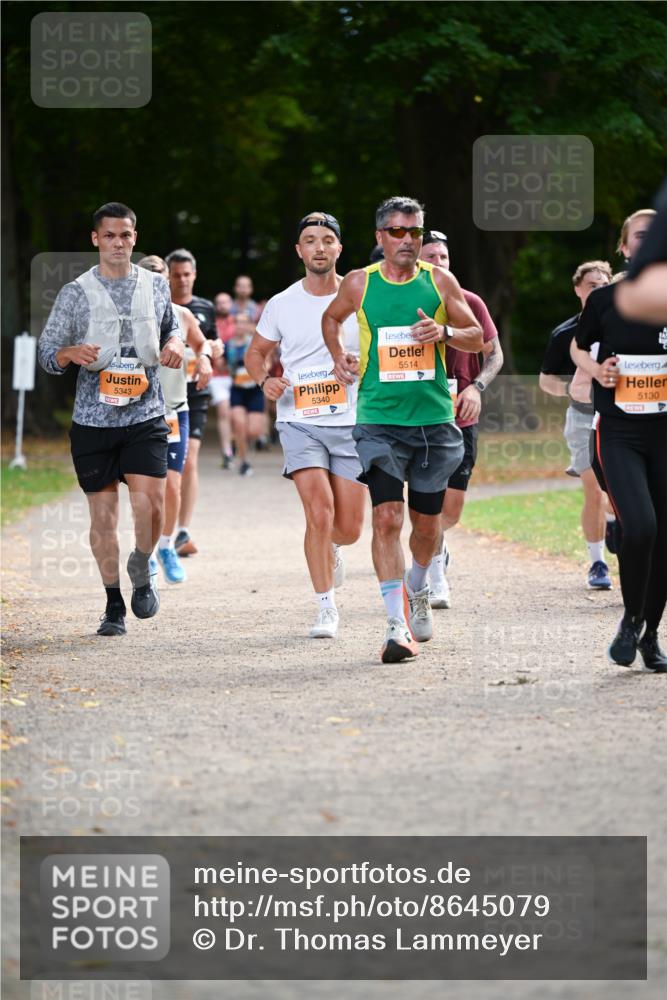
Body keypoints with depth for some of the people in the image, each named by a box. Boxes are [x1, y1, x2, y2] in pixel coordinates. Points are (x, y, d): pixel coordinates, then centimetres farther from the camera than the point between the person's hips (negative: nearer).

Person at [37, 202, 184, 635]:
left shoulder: (156, 285, 8)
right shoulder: (76, 292, 1)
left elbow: (170, 327, 25)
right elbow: (48, 354, 2)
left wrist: (175, 342, 1)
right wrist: (73, 352, -20)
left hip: (146, 415, 1)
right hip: (94, 417, -1)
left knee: (151, 503, -14)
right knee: (104, 514, 2)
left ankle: (142, 569, 17)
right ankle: (114, 604, 15)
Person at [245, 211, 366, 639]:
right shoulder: (282, 304, 4)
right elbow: (257, 352, 18)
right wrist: (266, 379, -4)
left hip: (352, 424, 1)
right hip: (300, 423, -1)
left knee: (349, 529, 1)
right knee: (319, 510, -18)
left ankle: (329, 550, 39)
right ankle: (326, 608, -7)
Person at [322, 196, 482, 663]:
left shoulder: (440, 281, 3)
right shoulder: (359, 283, 2)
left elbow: (477, 338, 8)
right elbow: (331, 318, 23)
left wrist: (445, 332, -11)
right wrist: (339, 356, 7)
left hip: (434, 418, 2)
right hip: (379, 419, -2)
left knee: (427, 524, 11)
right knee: (387, 516, -15)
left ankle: (417, 590, 42)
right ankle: (398, 624, -15)